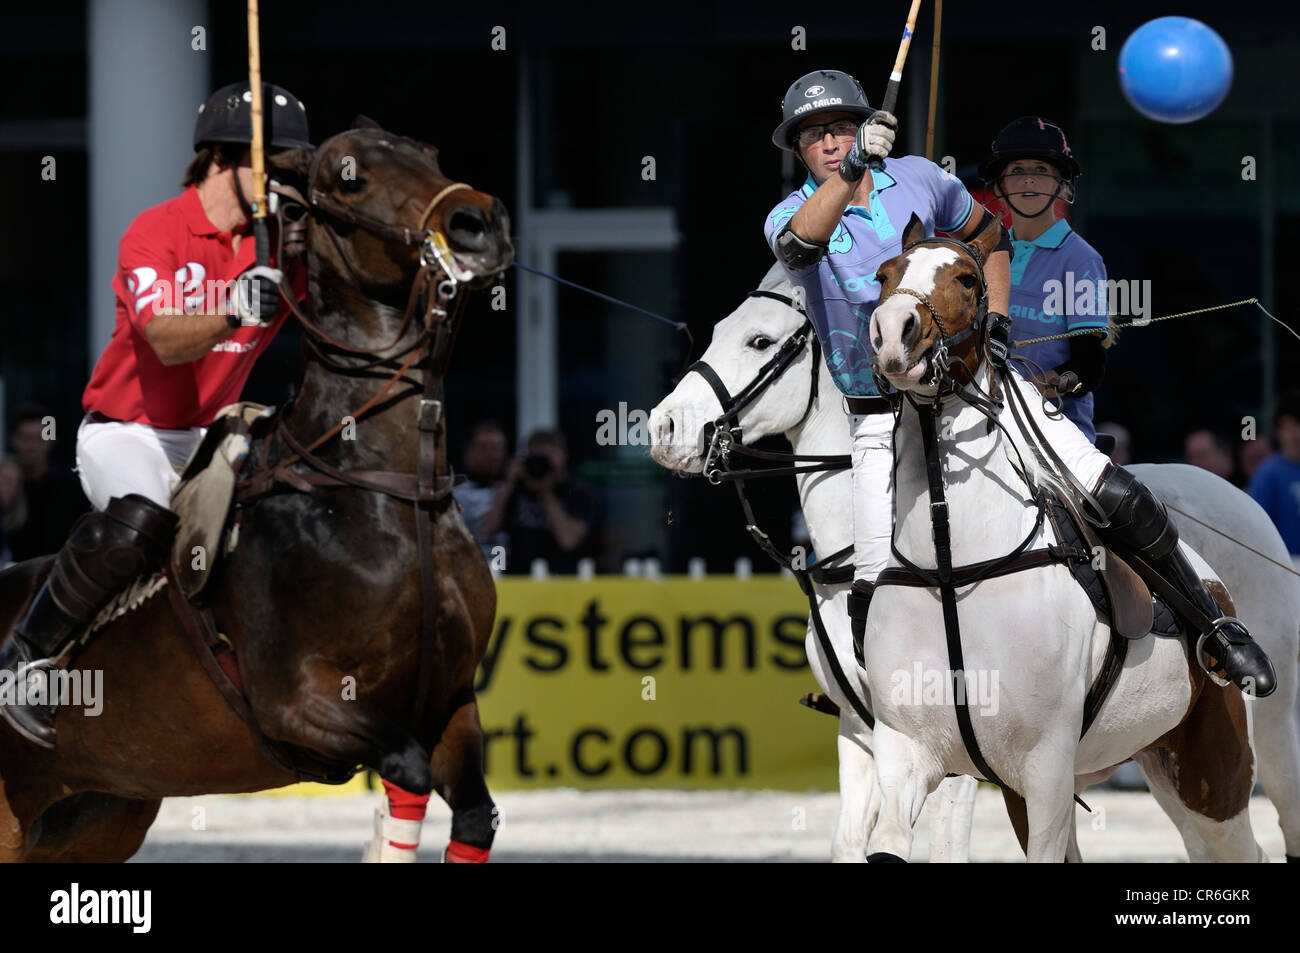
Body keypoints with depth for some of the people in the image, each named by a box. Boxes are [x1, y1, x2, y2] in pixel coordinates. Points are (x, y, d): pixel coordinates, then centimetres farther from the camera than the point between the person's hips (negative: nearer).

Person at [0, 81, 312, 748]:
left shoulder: (282, 245, 1)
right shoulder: (154, 234, -16)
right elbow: (166, 342, -31)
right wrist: (233, 309, -50)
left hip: (210, 437, 6)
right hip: (125, 431, -6)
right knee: (137, 522, -36)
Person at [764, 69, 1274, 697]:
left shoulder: (916, 178, 5)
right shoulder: (791, 216, -2)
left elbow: (986, 234, 24)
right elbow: (803, 240, -29)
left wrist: (995, 318, 10)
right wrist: (850, 170, -44)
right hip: (884, 424, -1)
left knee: (1121, 502, -10)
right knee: (878, 596, -14)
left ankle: (1211, 627, 7)